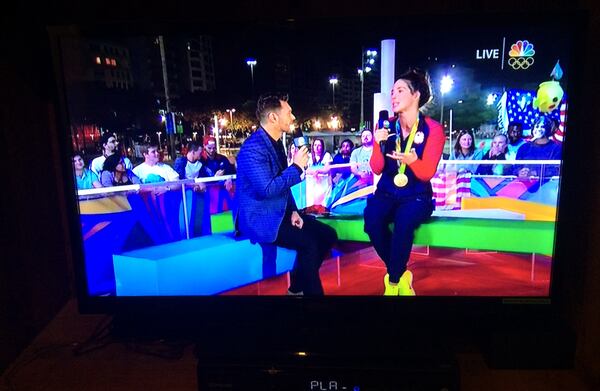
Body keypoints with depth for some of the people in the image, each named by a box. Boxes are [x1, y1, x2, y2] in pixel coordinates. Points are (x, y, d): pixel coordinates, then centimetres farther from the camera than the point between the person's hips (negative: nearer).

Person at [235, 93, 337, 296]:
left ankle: (298, 286, 14)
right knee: (308, 243, -23)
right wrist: (297, 167, -19)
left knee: (328, 234, 2)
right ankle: (311, 290, -1)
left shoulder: (276, 142, 10)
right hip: (260, 218, -9)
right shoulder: (253, 148, -21)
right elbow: (267, 189, -29)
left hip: (280, 213, 9)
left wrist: (293, 210, 4)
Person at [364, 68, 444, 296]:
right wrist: (379, 145, -20)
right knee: (372, 220, -30)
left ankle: (393, 281, -10)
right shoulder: (386, 127, 2)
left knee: (404, 222, -35)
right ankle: (401, 275, -5)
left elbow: (427, 174, -10)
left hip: (416, 196, -2)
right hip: (387, 193, 3)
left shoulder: (433, 129, -6)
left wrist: (412, 161, -32)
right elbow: (376, 169, -2)